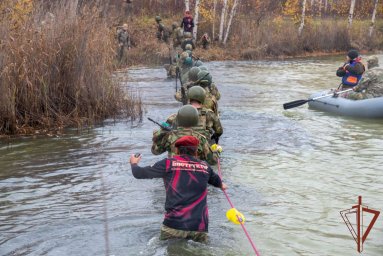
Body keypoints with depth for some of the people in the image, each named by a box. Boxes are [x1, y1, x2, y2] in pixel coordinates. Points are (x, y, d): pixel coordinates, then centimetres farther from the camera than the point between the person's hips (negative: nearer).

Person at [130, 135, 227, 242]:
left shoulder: (168, 163, -2)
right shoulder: (205, 166, 9)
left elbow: (139, 174, 4)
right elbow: (216, 180, 31)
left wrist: (134, 163, 27)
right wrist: (221, 185, 56)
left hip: (174, 225, -2)